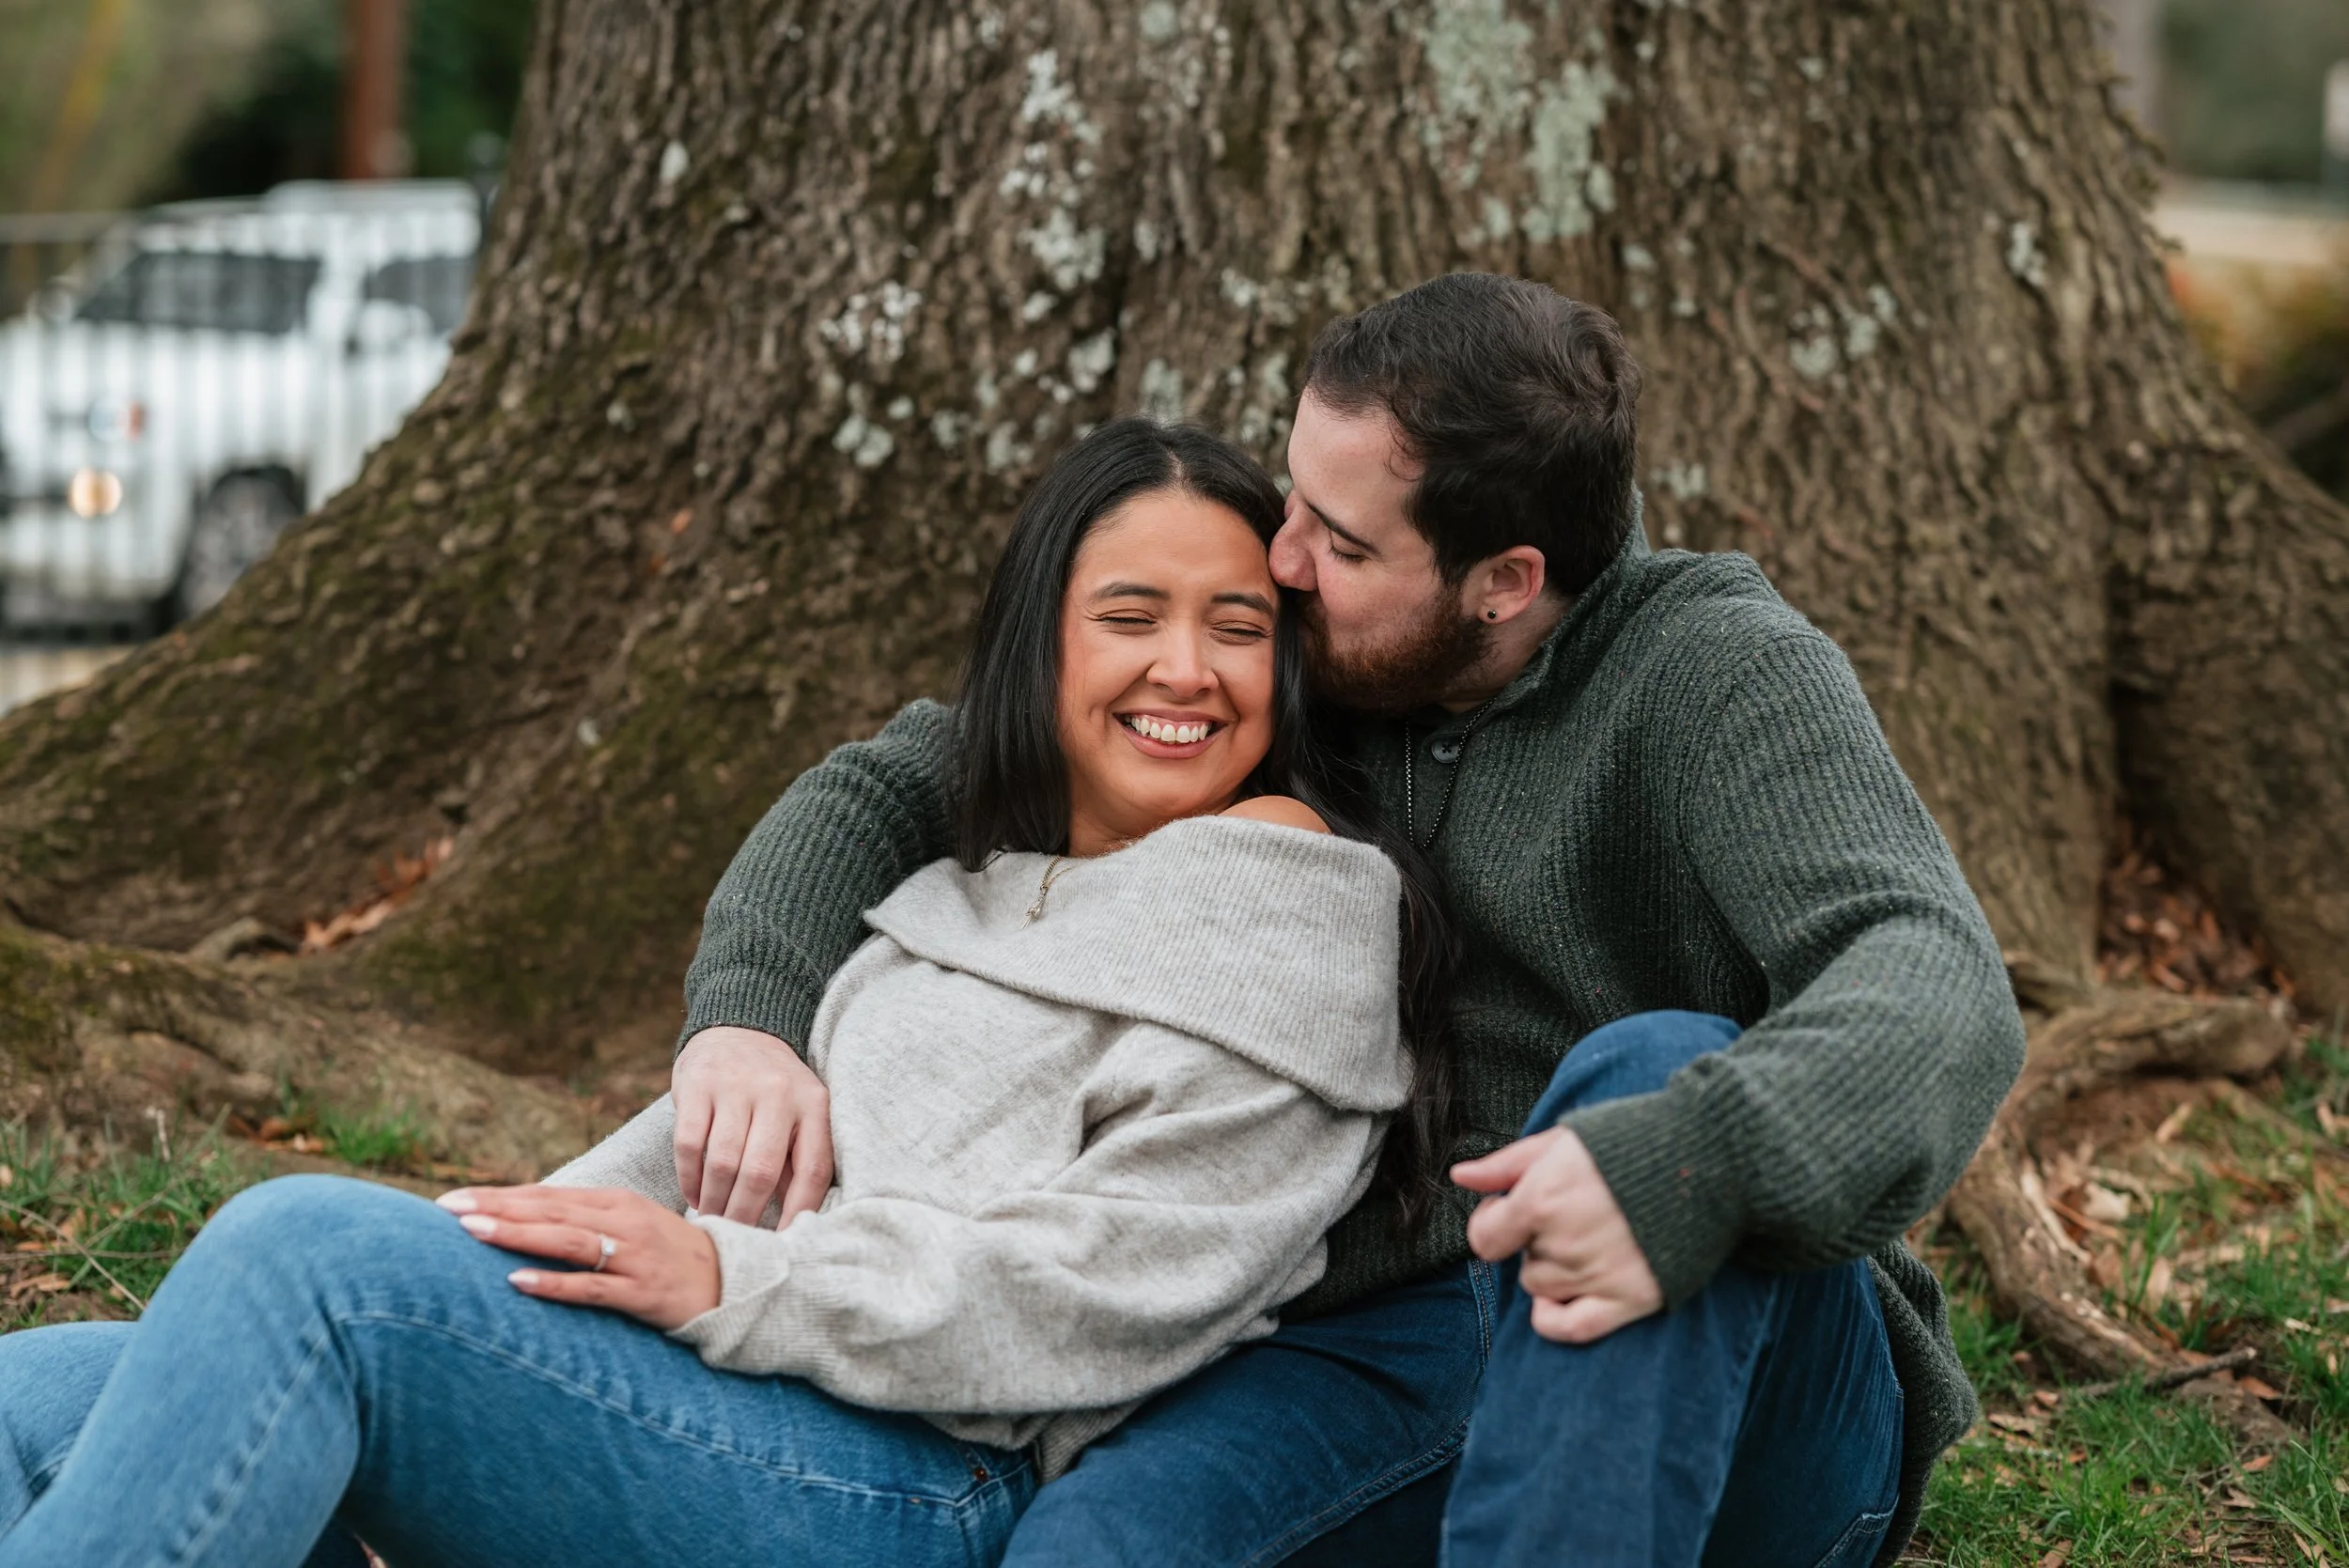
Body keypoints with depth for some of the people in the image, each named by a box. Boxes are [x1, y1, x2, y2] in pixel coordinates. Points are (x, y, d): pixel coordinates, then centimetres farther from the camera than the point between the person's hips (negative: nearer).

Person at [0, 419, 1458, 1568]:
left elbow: (1130, 1278, -10)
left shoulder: (1291, 911, 3)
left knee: (310, 1248, -29)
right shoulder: (956, 893, 28)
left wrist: (733, 1282, -18)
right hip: (711, 1414, 8)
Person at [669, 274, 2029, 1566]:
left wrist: (1694, 1159, -44)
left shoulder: (1717, 670, -8)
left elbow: (1939, 989, -24)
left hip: (1744, 1371, -3)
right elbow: (892, 787, 12)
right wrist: (749, 1015, -9)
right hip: (1397, 1360, 4)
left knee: (1651, 1069, -35)